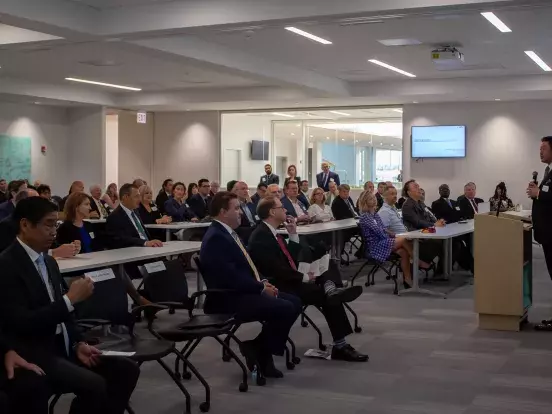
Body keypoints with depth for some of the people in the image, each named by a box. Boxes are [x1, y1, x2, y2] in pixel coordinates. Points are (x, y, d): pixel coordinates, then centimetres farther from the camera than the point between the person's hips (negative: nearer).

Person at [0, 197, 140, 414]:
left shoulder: (49, 262, 13)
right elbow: (22, 323, -23)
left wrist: (78, 344, 1)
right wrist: (70, 299, -20)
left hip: (63, 347, 8)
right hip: (32, 354, -8)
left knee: (127, 370, -6)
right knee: (95, 386, -27)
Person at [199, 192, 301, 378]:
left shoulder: (229, 233, 14)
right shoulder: (216, 237, -18)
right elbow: (231, 277, -25)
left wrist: (263, 282, 3)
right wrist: (261, 288, -15)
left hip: (246, 291, 10)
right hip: (229, 299, -10)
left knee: (294, 302, 3)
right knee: (285, 309, -22)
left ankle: (259, 347, 8)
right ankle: (260, 354, -3)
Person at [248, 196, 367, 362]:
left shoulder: (271, 233, 14)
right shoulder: (261, 237, -17)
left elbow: (291, 260, 14)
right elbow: (277, 270, -23)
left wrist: (293, 234, 7)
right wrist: (304, 277, -14)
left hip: (288, 281, 10)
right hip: (280, 287, -10)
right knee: (327, 297, -21)